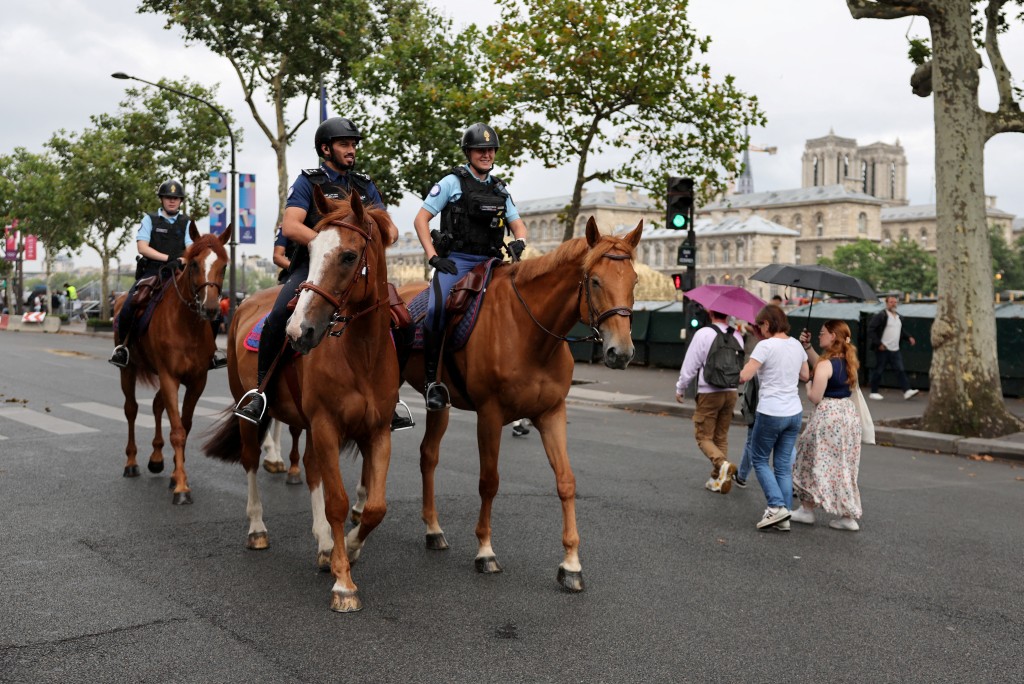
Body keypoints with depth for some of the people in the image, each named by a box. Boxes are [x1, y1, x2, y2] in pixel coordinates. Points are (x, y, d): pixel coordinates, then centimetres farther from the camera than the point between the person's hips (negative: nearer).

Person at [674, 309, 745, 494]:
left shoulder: (703, 334, -12)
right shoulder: (737, 336, 4)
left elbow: (690, 365, -10)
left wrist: (680, 388, 1)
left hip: (708, 393, -5)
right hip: (731, 392, 5)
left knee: (704, 436, 3)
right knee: (721, 437, 15)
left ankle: (722, 464, -22)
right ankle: (719, 479, 16)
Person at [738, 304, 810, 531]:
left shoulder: (766, 345, -15)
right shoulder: (796, 345, 7)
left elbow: (744, 376, -18)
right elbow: (805, 376, 18)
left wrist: (742, 370, 3)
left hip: (771, 413, -6)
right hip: (794, 412, 6)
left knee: (759, 459, 11)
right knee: (784, 464, 11)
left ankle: (776, 506, -4)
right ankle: (784, 517, 12)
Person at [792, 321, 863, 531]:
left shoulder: (826, 364, -17)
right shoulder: (848, 361, 7)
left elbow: (815, 397, -17)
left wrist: (808, 385, 2)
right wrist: (807, 347, 16)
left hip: (828, 416, -8)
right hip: (848, 413, 8)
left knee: (815, 462, 7)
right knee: (843, 466, 12)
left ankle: (807, 510, 17)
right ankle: (848, 516, 14)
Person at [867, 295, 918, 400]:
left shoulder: (899, 317, 16)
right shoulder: (880, 316, -9)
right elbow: (871, 330, -14)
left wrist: (908, 337, 13)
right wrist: (878, 344, -17)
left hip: (895, 350, 7)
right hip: (883, 349, -7)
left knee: (900, 370, -1)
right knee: (878, 371, 0)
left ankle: (907, 391, -6)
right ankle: (873, 392, 10)